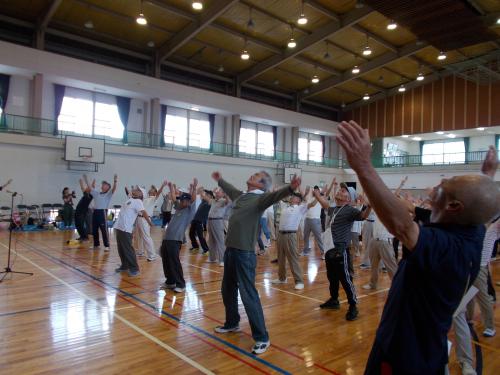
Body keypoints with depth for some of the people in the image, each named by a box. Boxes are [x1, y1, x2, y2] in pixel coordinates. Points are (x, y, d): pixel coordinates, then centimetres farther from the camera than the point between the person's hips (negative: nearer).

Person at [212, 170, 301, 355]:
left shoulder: (260, 198, -9)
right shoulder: (240, 196, 13)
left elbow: (275, 195, -30)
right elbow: (229, 189, 35)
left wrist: (290, 188, -50)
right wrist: (219, 180, 51)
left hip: (244, 253, -8)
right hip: (230, 250, 8)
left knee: (249, 295, -5)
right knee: (228, 290, 22)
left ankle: (262, 338, 6)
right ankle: (232, 323, 43)